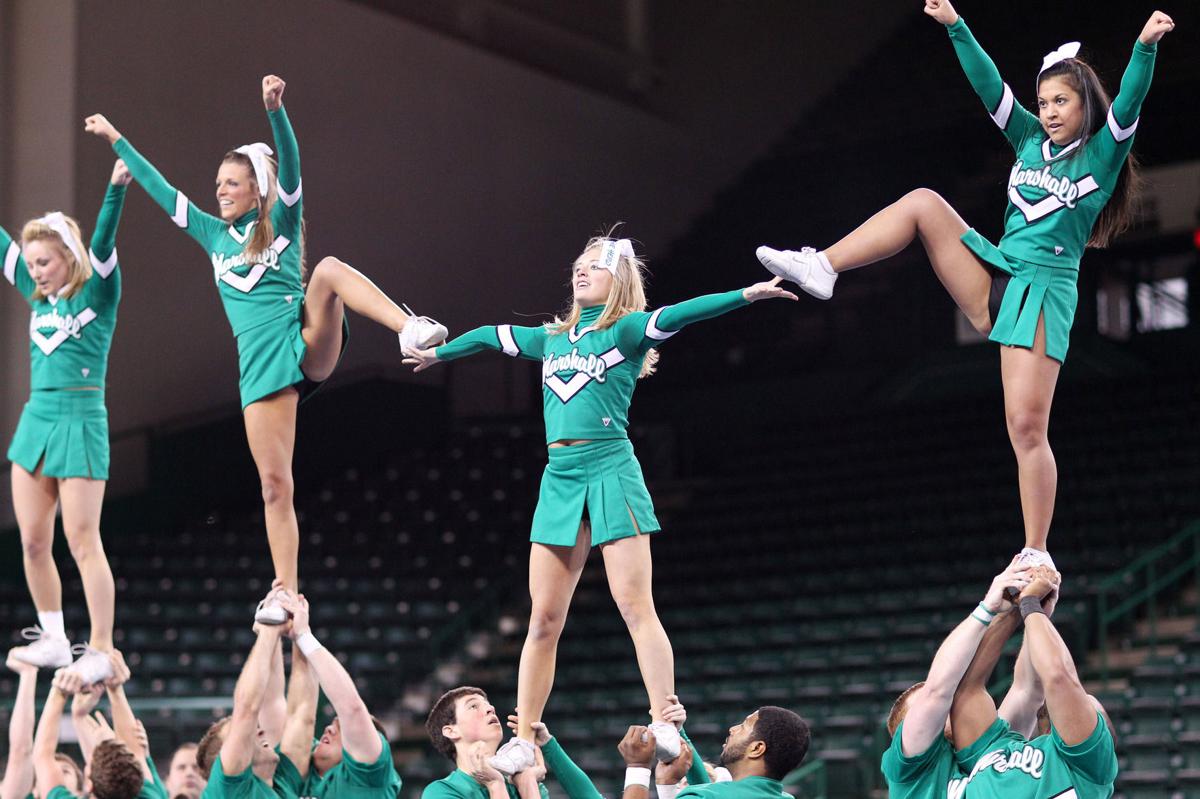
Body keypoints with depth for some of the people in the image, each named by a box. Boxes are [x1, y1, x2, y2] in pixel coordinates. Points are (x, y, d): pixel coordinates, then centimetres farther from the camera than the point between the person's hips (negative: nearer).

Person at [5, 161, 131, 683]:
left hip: (80, 420, -7)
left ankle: (100, 653, -5)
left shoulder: (97, 293, -4)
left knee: (82, 543, -8)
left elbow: (103, 243, -19)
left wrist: (116, 188, -34)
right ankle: (53, 640, 18)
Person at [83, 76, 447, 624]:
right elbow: (160, 190, 22)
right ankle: (286, 596, 2)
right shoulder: (214, 235, 19)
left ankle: (412, 330, -49)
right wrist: (116, 140, 23)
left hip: (308, 346, -4)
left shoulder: (282, 222, 7)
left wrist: (275, 109, -26)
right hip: (259, 364, 4)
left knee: (330, 270, -32)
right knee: (274, 483, -2)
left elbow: (290, 165, -10)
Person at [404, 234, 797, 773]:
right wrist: (437, 353, 49)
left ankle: (665, 727, -12)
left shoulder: (625, 330, 3)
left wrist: (746, 294, -27)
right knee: (544, 618, 4)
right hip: (559, 479, 5)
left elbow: (679, 314, -12)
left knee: (634, 605, -12)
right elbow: (489, 336, 35)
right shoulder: (551, 338, 19)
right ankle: (523, 742, 8)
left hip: (611, 471, -5)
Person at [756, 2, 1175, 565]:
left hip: (1044, 293, -5)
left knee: (1027, 427, -11)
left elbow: (1129, 101, -17)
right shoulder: (1031, 141, 13)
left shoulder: (1102, 154, 0)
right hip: (992, 276, 5)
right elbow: (990, 87, 6)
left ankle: (1036, 554, -5)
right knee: (923, 202, -10)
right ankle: (820, 268, -14)